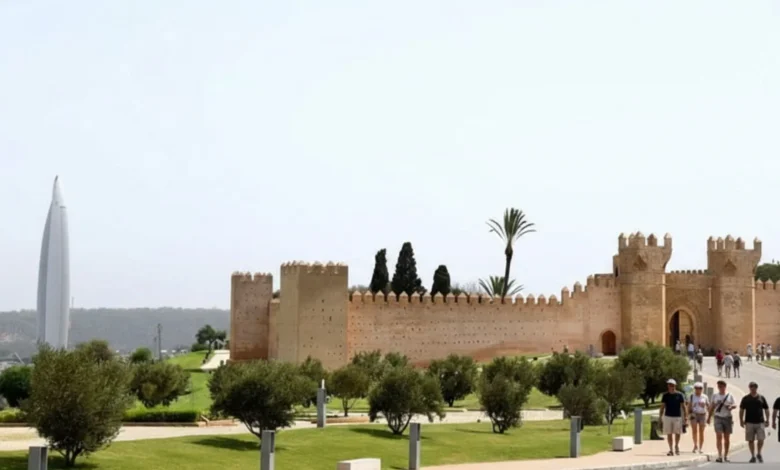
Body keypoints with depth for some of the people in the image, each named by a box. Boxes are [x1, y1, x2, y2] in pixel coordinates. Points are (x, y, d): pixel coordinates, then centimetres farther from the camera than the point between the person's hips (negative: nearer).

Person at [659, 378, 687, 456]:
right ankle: (671, 450, 8)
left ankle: (676, 446, 25)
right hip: (668, 417, 1)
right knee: (669, 434, 1)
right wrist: (660, 417, 3)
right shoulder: (665, 395, 5)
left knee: (677, 433, -1)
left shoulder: (679, 395, 0)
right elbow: (662, 407, 8)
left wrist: (685, 416, -8)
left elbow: (683, 406, 1)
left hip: (677, 417, -1)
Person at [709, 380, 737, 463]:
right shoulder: (715, 395, 7)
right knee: (719, 436, -12)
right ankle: (720, 456, -18)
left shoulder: (729, 396, 6)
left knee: (727, 437, 7)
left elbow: (735, 405, 7)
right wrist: (709, 417, 9)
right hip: (718, 418, -1)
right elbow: (712, 407, 12)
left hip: (728, 418, 1)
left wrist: (731, 406, -16)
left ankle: (726, 456, 18)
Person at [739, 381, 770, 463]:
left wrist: (767, 420, 4)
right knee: (750, 440, 2)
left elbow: (766, 410, 11)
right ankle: (753, 456, 12)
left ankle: (759, 454, 15)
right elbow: (741, 410, 8)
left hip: (760, 422, 0)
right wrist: (741, 420, 2)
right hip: (749, 422, 0)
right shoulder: (745, 398, 5)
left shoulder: (761, 398, 7)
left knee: (761, 439, -6)